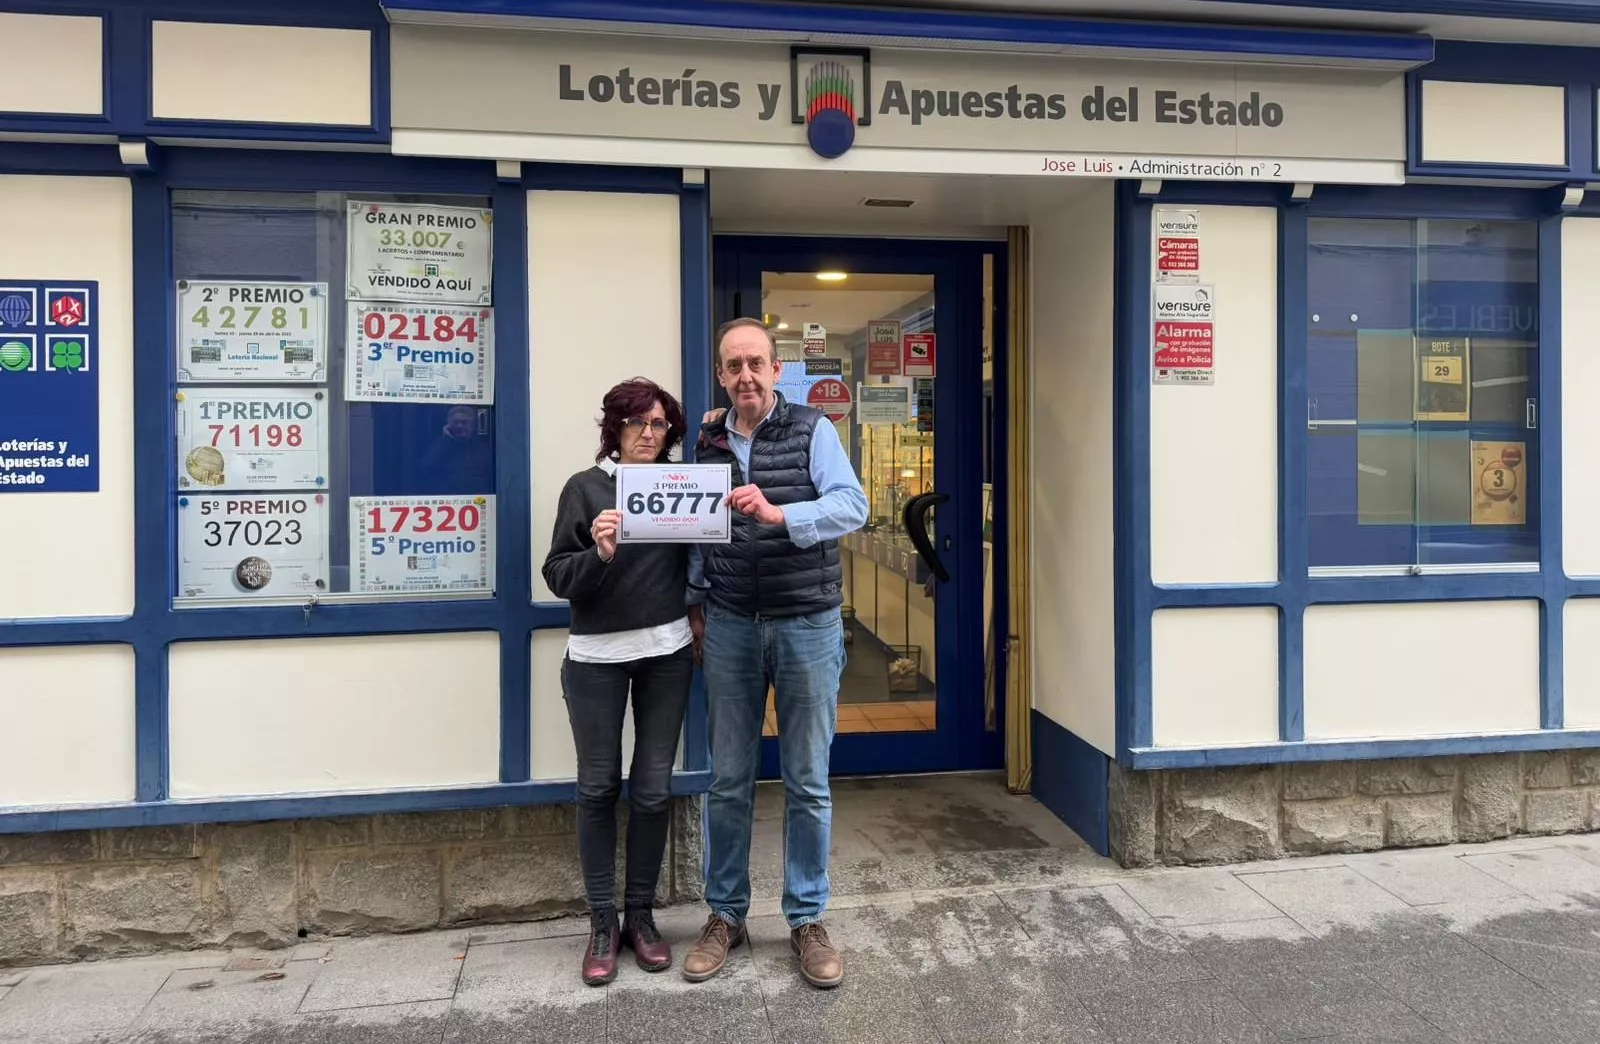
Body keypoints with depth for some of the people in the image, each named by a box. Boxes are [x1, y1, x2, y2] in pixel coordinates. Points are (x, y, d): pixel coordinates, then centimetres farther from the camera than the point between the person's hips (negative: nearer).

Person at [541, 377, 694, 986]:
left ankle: (641, 916, 22)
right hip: (597, 657, -1)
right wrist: (599, 553, -23)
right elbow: (558, 578, -6)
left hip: (667, 653, 2)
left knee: (653, 788, 7)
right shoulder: (584, 488, -1)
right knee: (598, 787, 6)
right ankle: (603, 922, 20)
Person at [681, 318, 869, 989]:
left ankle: (806, 919, 22)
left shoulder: (812, 431, -3)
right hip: (730, 627, 3)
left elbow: (852, 507, -16)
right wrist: (695, 607, 10)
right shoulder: (707, 444, 8)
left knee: (808, 782, 7)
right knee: (728, 781, 9)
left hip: (807, 625, -2)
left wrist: (777, 514, -29)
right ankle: (725, 914, 25)